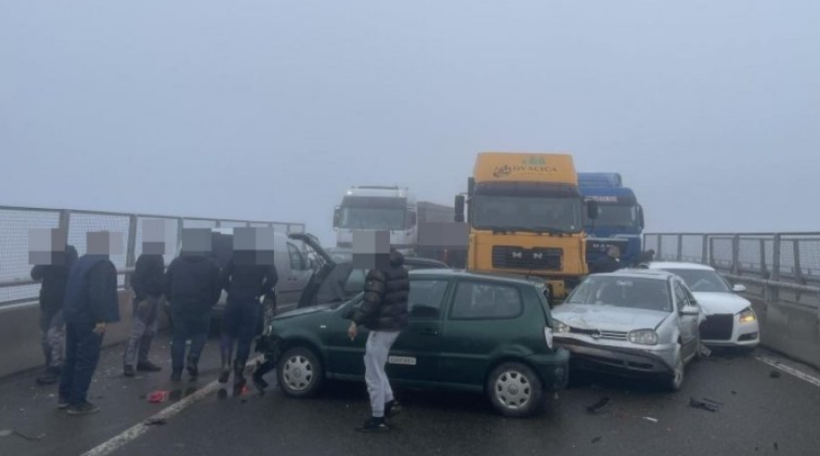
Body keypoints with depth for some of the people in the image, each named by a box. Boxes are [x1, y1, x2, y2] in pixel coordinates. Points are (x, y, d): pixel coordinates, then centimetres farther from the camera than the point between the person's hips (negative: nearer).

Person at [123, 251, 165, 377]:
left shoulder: (159, 258, 12)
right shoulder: (145, 258, -14)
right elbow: (135, 280, -19)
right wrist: (141, 298, -22)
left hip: (155, 298, 9)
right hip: (145, 298, -9)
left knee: (150, 332, 12)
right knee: (137, 332, -8)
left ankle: (142, 360, 20)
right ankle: (129, 364, -6)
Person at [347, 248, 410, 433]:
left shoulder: (379, 271, -20)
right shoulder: (400, 269, 11)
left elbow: (372, 301, -26)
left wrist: (355, 321, -20)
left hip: (382, 327, -10)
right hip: (395, 325, 10)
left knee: (373, 375, 2)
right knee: (377, 368, 25)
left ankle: (378, 419, 9)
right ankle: (390, 402, 24)